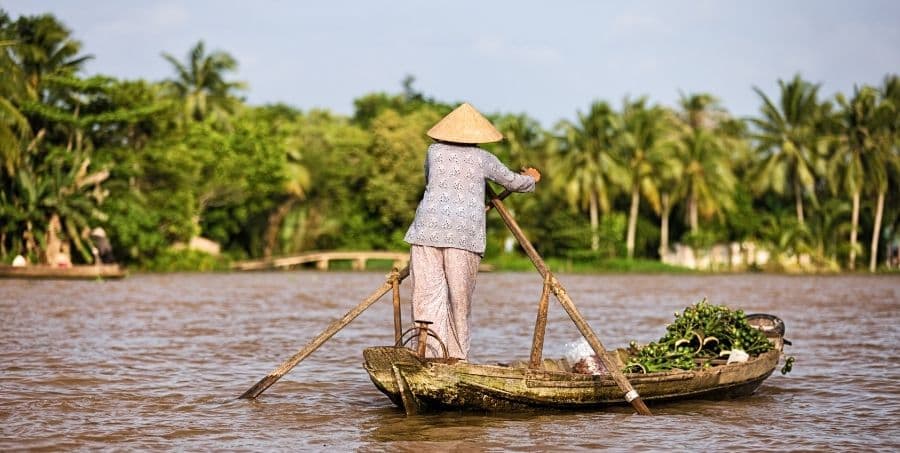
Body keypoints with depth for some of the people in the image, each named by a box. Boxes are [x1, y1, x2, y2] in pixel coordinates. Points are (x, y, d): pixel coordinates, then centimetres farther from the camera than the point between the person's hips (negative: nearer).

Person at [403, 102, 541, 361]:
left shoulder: (434, 151, 12)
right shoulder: (483, 159, 7)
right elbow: (514, 182, 21)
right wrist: (531, 179, 42)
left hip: (428, 227, 1)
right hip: (465, 232, -1)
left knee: (428, 294, -2)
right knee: (459, 299, 6)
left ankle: (431, 355, -11)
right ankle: (457, 358, 8)